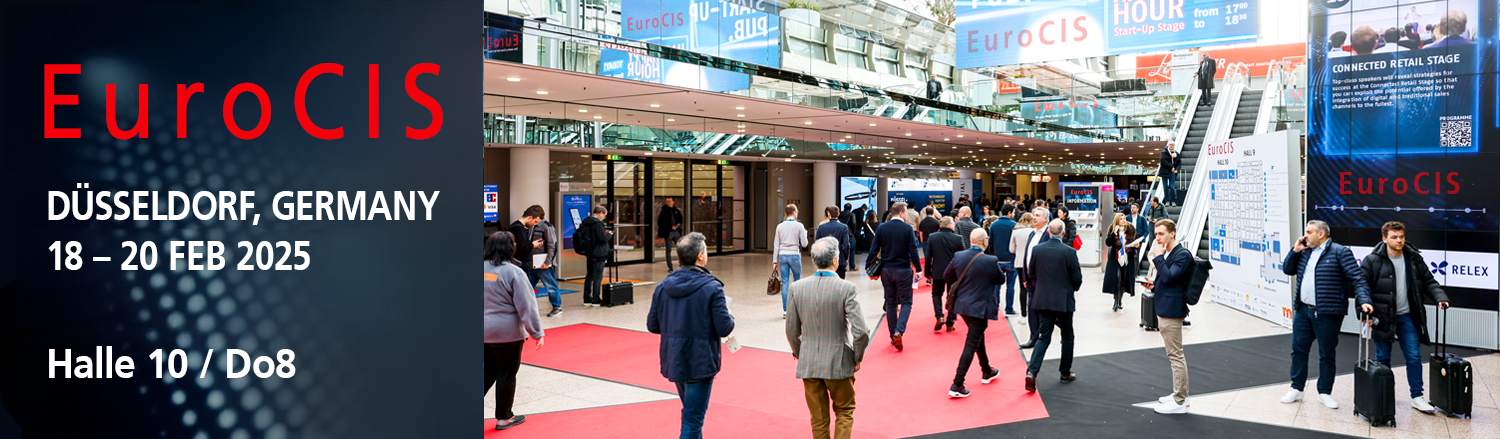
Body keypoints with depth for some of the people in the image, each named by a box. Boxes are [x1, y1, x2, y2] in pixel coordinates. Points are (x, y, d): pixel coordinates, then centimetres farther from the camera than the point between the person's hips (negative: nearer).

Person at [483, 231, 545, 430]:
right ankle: (504, 418, 20)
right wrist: (536, 333, -8)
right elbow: (526, 306, -14)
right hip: (507, 332, -6)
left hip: (485, 331, 6)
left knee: (488, 372, 19)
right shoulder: (513, 272, -15)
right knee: (506, 375, 8)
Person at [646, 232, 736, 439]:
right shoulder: (711, 288, -17)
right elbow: (724, 329, -17)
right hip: (700, 363, -6)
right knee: (692, 420, 1)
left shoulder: (663, 286, 0)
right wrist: (729, 315, 5)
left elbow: (652, 325, 4)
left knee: (691, 412, 26)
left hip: (672, 360, 6)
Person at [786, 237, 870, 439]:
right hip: (838, 364, -3)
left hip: (807, 365, 3)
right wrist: (857, 358, -2)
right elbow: (861, 332, -19)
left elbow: (791, 331, 1)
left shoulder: (797, 288, -6)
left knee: (818, 419, 17)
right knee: (844, 412, 19)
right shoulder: (847, 288, -16)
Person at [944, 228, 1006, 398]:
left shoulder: (958, 257, -6)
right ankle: (957, 385, -6)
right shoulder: (990, 261, -19)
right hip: (980, 307, -6)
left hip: (962, 304, 6)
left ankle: (987, 372, 43)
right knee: (971, 344, -3)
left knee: (979, 337, 25)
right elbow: (1001, 280, -3)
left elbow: (946, 276, 6)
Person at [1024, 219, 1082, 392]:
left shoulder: (1037, 250, -4)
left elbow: (1031, 276, 4)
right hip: (1064, 300, -3)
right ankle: (1065, 373, 26)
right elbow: (1077, 279, -8)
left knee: (1044, 337, 8)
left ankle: (1032, 371, -9)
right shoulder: (1069, 252, -13)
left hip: (1043, 300, 3)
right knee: (1067, 337, 16)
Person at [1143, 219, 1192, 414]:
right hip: (1163, 309, 10)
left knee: (1176, 356, -6)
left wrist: (1158, 257, -18)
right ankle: (1179, 394, 26)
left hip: (1172, 310, -10)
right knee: (1175, 355, 17)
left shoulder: (1183, 255, -15)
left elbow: (1169, 277, -25)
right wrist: (1154, 285, 6)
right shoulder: (1166, 254, 16)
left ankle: (1179, 402, -1)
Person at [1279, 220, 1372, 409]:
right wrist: (1295, 250, 2)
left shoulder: (1340, 252, -7)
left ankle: (1324, 393, 20)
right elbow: (1288, 270, 16)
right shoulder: (1304, 252, 13)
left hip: (1327, 314, -5)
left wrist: (1364, 301, -26)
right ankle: (1296, 389, 20)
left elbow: (1357, 278, -13)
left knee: (1327, 354, 7)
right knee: (1298, 349, 9)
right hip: (1303, 311, 6)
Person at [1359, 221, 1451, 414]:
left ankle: (1417, 397, 14)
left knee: (1414, 357, 3)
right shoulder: (1372, 261, -7)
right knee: (1383, 358, 7)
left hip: (1407, 317, 3)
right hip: (1382, 317, -3)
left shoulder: (1414, 259, 5)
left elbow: (1428, 282, 11)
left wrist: (1440, 297, -5)